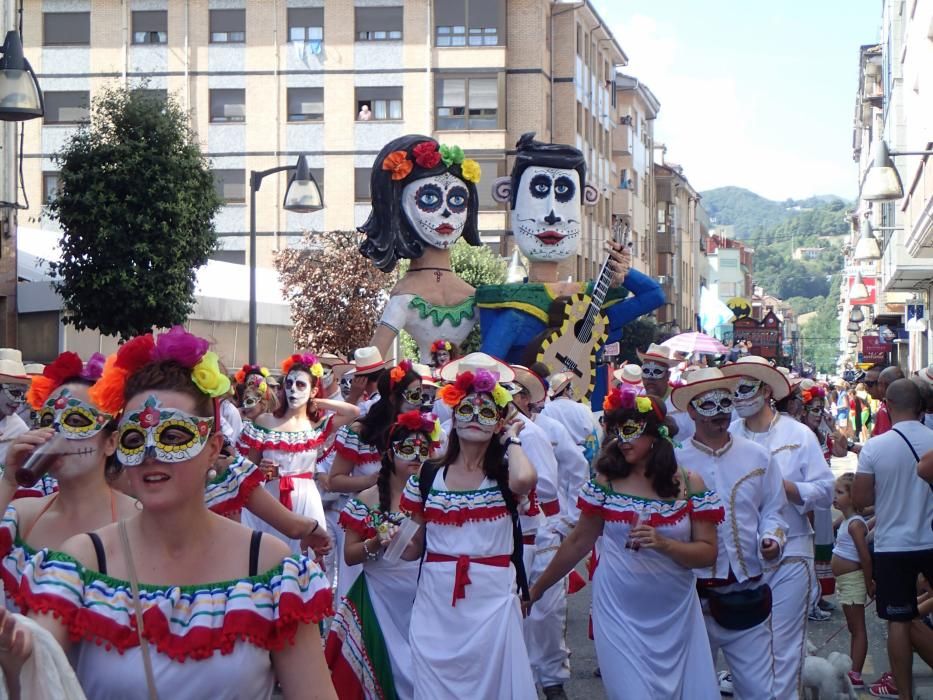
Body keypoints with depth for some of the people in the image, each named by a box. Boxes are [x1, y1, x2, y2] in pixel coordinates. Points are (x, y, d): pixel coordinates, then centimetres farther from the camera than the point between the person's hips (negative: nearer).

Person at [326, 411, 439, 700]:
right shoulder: (366, 500, 1)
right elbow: (349, 555, 2)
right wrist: (378, 543, -15)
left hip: (422, 595, 0)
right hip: (379, 598, 0)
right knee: (383, 664, -1)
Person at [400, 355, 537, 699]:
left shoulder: (503, 474, 0)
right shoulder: (428, 474, 6)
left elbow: (525, 480, -26)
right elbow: (413, 547, 12)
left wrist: (512, 439, -9)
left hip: (491, 601, -2)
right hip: (436, 602, 2)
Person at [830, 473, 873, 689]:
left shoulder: (855, 524, -18)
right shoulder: (846, 521, 11)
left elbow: (865, 557, -21)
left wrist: (869, 585, -17)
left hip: (853, 580, -10)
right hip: (844, 582, 10)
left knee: (858, 629, -5)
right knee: (854, 629, 14)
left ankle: (856, 675, -3)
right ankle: (852, 672, 21)